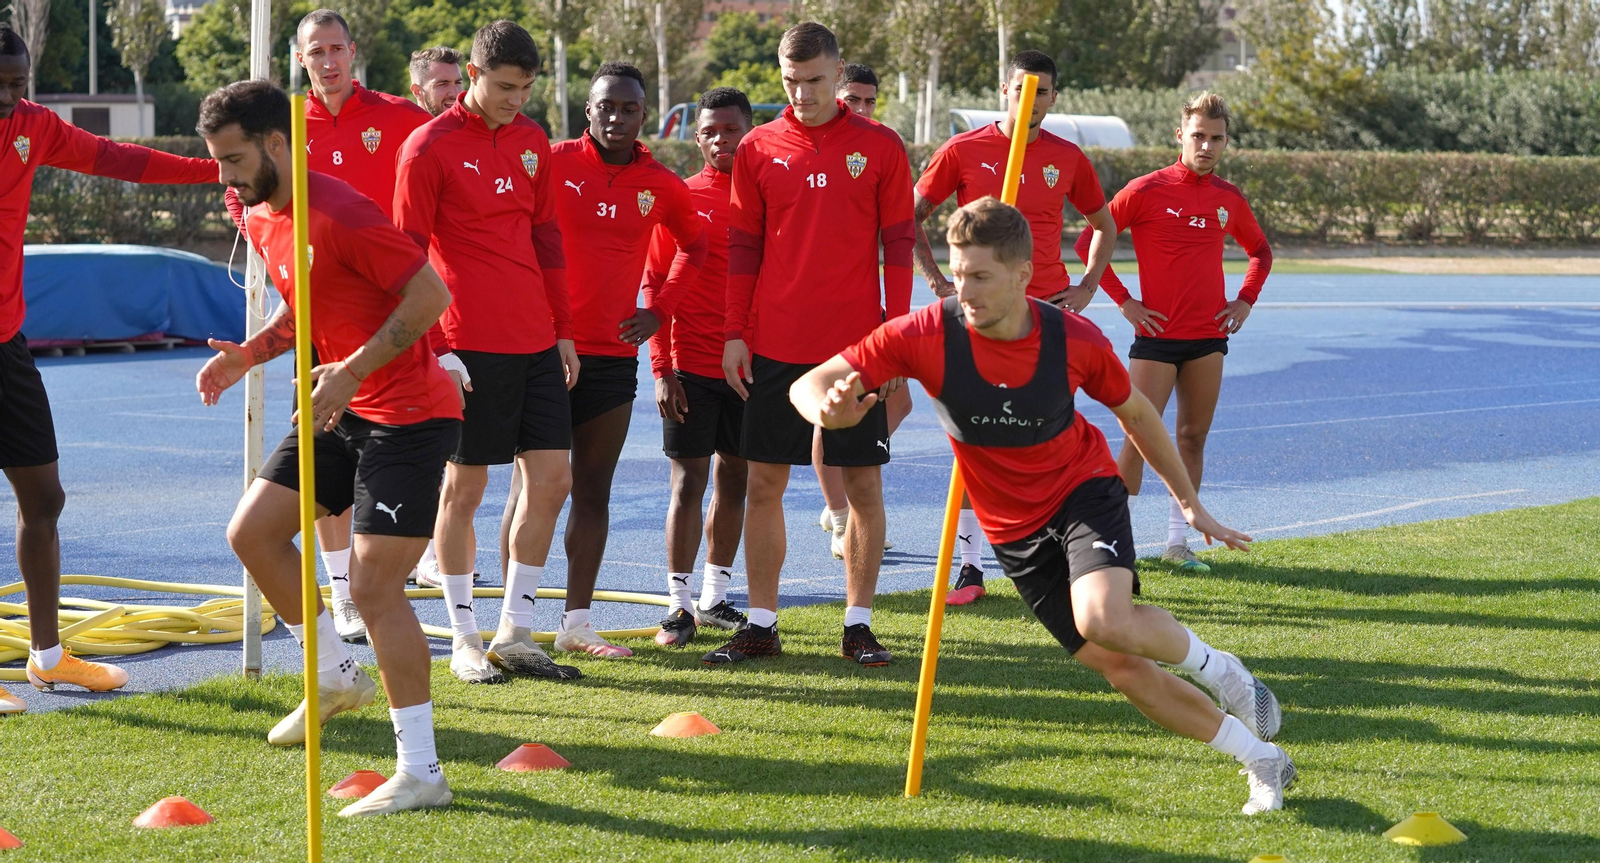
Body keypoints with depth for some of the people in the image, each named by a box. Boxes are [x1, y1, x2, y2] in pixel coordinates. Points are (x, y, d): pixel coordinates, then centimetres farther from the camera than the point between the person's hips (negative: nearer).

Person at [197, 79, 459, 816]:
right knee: (251, 532, 8)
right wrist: (250, 353, 6)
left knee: (373, 586, -12)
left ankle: (421, 772, -6)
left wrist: (354, 370, -27)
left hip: (407, 415, -9)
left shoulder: (339, 214, -21)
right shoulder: (260, 219, 8)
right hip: (345, 411, 9)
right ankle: (337, 676, 25)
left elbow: (431, 294, -23)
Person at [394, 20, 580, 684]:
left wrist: (563, 329, 16)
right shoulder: (429, 149, -6)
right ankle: (464, 641, 10)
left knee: (551, 480, 4)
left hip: (536, 342, 6)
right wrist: (428, 349, -10)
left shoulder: (532, 142, 13)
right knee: (463, 487, 1)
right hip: (471, 345, -6)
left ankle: (514, 633, 14)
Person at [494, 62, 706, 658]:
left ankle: (577, 622, 14)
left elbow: (694, 246, 22)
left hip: (614, 355, 4)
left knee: (594, 491, 7)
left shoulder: (660, 185, 6)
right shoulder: (551, 163, -5)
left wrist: (659, 311, 11)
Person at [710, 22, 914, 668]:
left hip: (855, 347, -1)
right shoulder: (758, 149, 5)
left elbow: (898, 244, 3)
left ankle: (859, 624, 11)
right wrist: (735, 334, 3)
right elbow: (743, 246, 9)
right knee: (763, 483, 2)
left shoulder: (880, 147, 1)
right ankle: (761, 625, 10)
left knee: (864, 485, 2)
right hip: (774, 347, 1)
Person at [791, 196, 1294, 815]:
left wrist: (1190, 502, 9)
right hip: (1015, 532, 2)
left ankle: (1213, 666, -1)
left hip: (1084, 490, -2)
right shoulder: (925, 335, -21)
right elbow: (808, 386, -21)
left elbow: (1134, 413, 2)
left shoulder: (1074, 341, -18)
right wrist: (827, 410, -46)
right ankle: (1263, 763, 15)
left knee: (1104, 621, -32)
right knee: (1119, 668, -1)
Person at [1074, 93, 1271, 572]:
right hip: (1157, 334, -4)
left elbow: (1260, 250, 25)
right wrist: (1124, 301, -6)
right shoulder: (1146, 191, -7)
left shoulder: (1230, 199, 7)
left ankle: (1178, 541, 14)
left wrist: (1246, 300, 11)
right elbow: (1089, 242, -4)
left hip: (1209, 336, 4)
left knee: (1193, 437, 7)